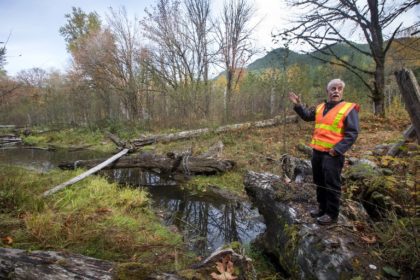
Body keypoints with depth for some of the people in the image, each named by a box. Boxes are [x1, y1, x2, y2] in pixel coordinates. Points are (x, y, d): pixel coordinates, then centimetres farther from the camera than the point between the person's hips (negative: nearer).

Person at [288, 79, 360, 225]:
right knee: (319, 182, 17)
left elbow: (352, 133, -11)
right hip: (317, 151, 7)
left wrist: (337, 149, -19)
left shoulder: (349, 109, -8)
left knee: (332, 185, 2)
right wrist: (298, 105, 13)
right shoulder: (320, 107, 12)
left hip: (332, 154, -7)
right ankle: (322, 208, 33)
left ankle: (332, 214, 16)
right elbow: (307, 116, 27)